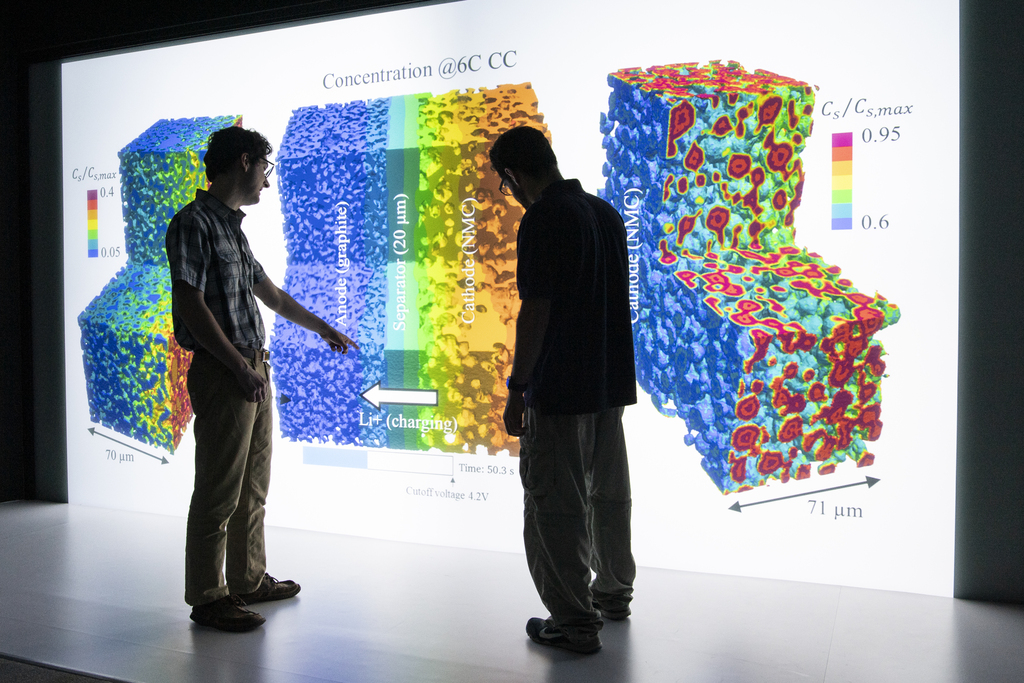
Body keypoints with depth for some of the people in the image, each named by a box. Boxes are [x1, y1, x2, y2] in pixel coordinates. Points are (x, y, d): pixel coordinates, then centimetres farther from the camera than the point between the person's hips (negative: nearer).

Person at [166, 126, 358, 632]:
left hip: (255, 370, 9)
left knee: (253, 486, 15)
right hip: (222, 373, -9)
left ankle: (250, 580, 27)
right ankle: (206, 597, 10)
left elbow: (269, 293, 28)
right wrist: (240, 368, -17)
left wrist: (323, 329, 37)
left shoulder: (233, 226, 16)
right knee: (218, 491, -2)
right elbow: (191, 306, -18)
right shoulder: (194, 223, -11)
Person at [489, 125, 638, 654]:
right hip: (612, 383, 9)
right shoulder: (607, 213, 10)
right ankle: (613, 592, 35)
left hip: (558, 391, -9)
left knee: (554, 506, 2)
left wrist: (516, 390, -13)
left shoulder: (543, 219, -16)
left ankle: (574, 621, 9)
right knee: (609, 494, 20)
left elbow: (535, 312, -20)